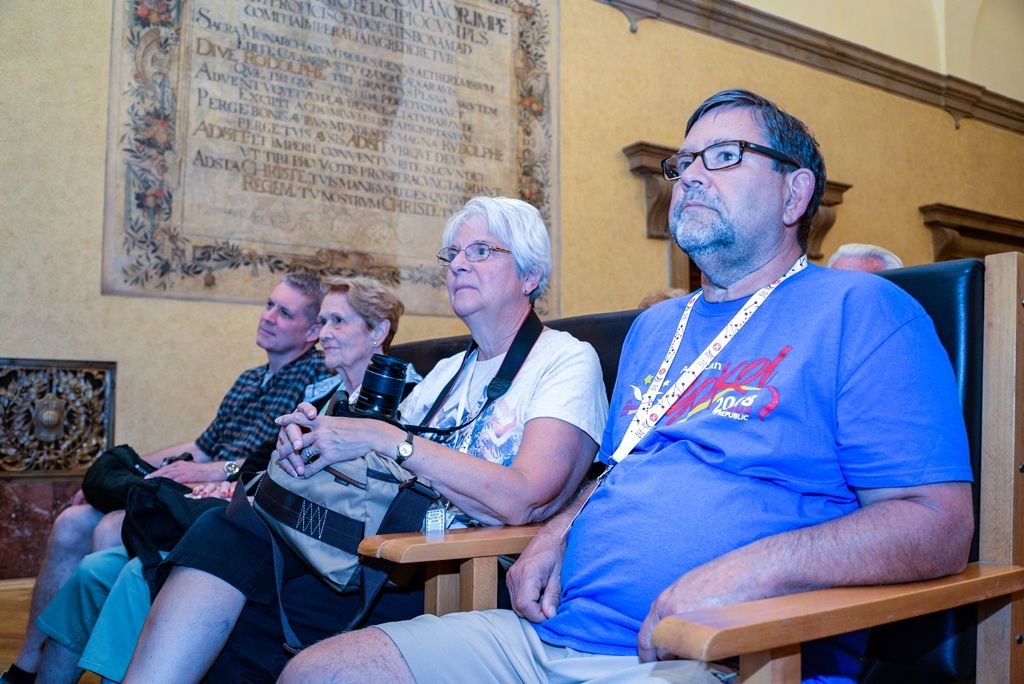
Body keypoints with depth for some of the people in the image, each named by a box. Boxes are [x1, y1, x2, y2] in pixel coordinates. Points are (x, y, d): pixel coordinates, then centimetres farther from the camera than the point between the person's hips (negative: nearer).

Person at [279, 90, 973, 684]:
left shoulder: (861, 311, -3)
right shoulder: (655, 327, 22)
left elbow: (939, 525, -11)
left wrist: (755, 568, -24)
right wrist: (558, 535, 8)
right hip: (555, 627, 8)